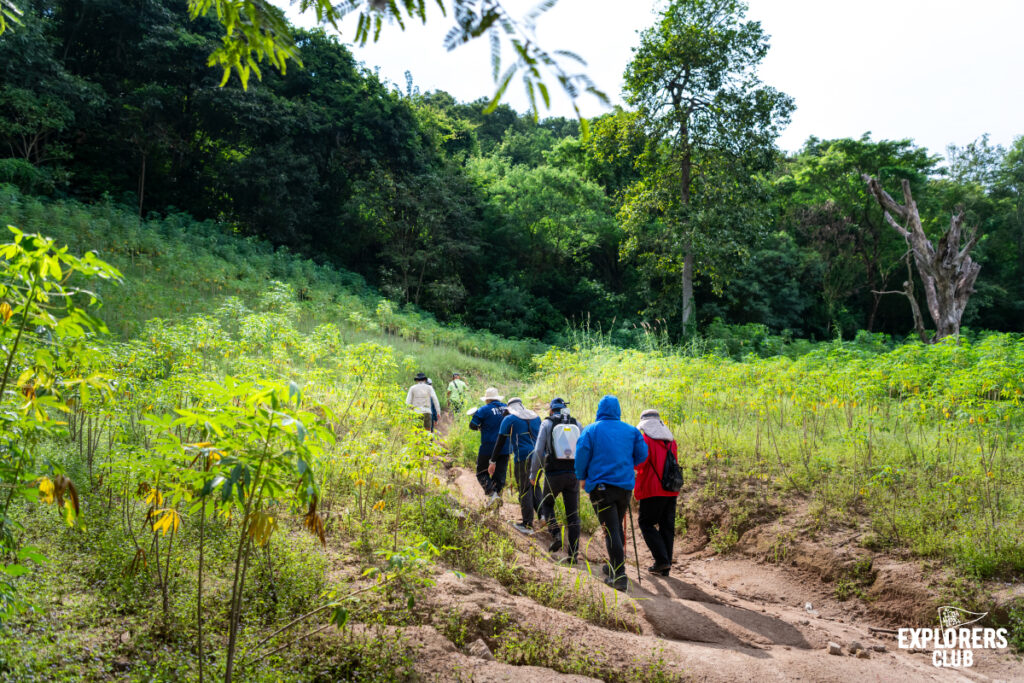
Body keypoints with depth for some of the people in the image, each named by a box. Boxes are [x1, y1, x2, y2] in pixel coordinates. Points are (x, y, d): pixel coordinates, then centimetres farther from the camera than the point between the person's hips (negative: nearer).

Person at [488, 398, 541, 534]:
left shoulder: (509, 419, 2)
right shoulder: (536, 417, 16)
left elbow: (500, 442, 1)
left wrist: (493, 462, 5)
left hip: (523, 459, -5)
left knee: (524, 491, 1)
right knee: (534, 487, 18)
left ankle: (527, 525, 5)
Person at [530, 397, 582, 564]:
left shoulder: (547, 424, 0)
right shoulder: (577, 424, 8)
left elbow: (538, 451, -5)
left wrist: (533, 474, 3)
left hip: (554, 473, -2)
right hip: (573, 475, 2)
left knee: (546, 503, 22)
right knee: (573, 514, 8)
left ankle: (556, 535, 0)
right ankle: (573, 553, 6)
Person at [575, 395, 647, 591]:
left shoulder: (591, 430, -3)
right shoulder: (631, 430, 6)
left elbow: (581, 455, -9)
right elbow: (642, 455, 6)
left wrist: (582, 478, 6)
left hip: (601, 485, -4)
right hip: (625, 485, 4)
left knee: (611, 530, -5)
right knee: (618, 527, 21)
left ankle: (619, 576, -12)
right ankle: (616, 566, 31)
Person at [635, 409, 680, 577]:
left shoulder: (645, 439, -8)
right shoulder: (671, 440, 12)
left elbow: (641, 463, -17)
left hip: (653, 489, -6)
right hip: (671, 489, 6)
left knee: (646, 523, 4)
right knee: (667, 526, 10)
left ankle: (661, 560, -7)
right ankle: (665, 567, 14)